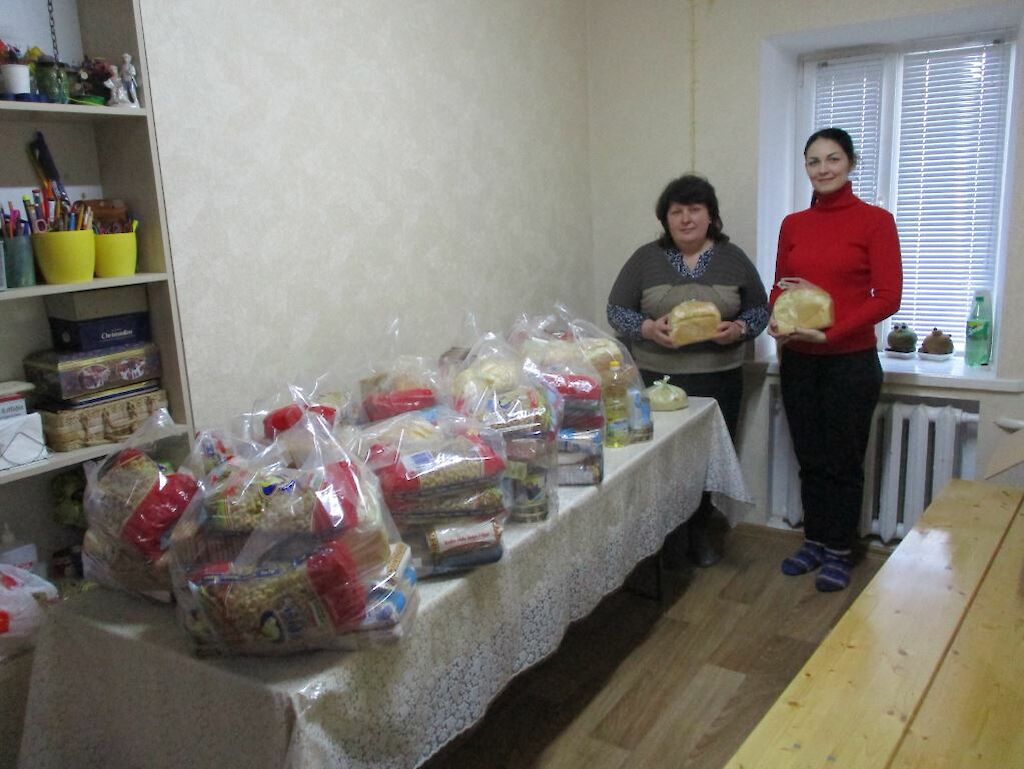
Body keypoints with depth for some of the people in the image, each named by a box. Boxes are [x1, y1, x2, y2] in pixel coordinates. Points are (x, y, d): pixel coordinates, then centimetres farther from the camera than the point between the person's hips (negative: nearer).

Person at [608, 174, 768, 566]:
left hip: (718, 381, 1)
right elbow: (617, 312, 3)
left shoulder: (733, 259, 6)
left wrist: (739, 328, -12)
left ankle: (701, 532, 27)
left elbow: (759, 310, 9)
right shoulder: (645, 258, 3)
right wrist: (648, 328, -16)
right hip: (657, 380, -1)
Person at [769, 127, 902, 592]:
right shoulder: (793, 225, 8)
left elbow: (888, 297, -10)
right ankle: (814, 542, 30)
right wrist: (776, 320, -9)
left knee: (843, 462, 7)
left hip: (850, 361, -4)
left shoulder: (874, 221, -6)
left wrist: (829, 331, -19)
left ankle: (838, 552, 23)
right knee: (809, 459, 14)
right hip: (798, 361, 4)